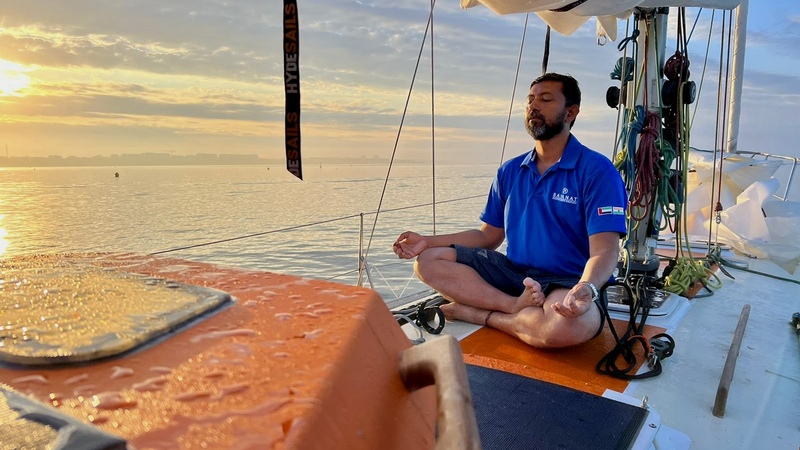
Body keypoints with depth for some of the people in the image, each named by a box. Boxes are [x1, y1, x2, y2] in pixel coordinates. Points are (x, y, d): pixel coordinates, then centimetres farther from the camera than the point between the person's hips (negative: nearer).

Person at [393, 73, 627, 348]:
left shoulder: (597, 170, -8)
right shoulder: (510, 171, 11)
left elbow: (604, 250, -18)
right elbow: (488, 236, 14)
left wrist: (587, 288, -41)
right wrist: (427, 241, 3)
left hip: (568, 283, -5)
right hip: (513, 272, 6)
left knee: (567, 325, -41)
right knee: (428, 260, -9)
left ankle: (479, 313, -15)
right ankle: (516, 306, -24)